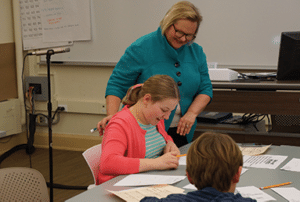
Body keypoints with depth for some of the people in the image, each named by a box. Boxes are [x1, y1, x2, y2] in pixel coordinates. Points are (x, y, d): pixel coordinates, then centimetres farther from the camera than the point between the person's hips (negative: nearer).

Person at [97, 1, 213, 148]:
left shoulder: (196, 52, 6)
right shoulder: (141, 49, -9)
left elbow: (205, 89, 9)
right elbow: (117, 84, -9)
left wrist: (192, 113, -9)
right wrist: (111, 115, -24)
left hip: (182, 132, 4)